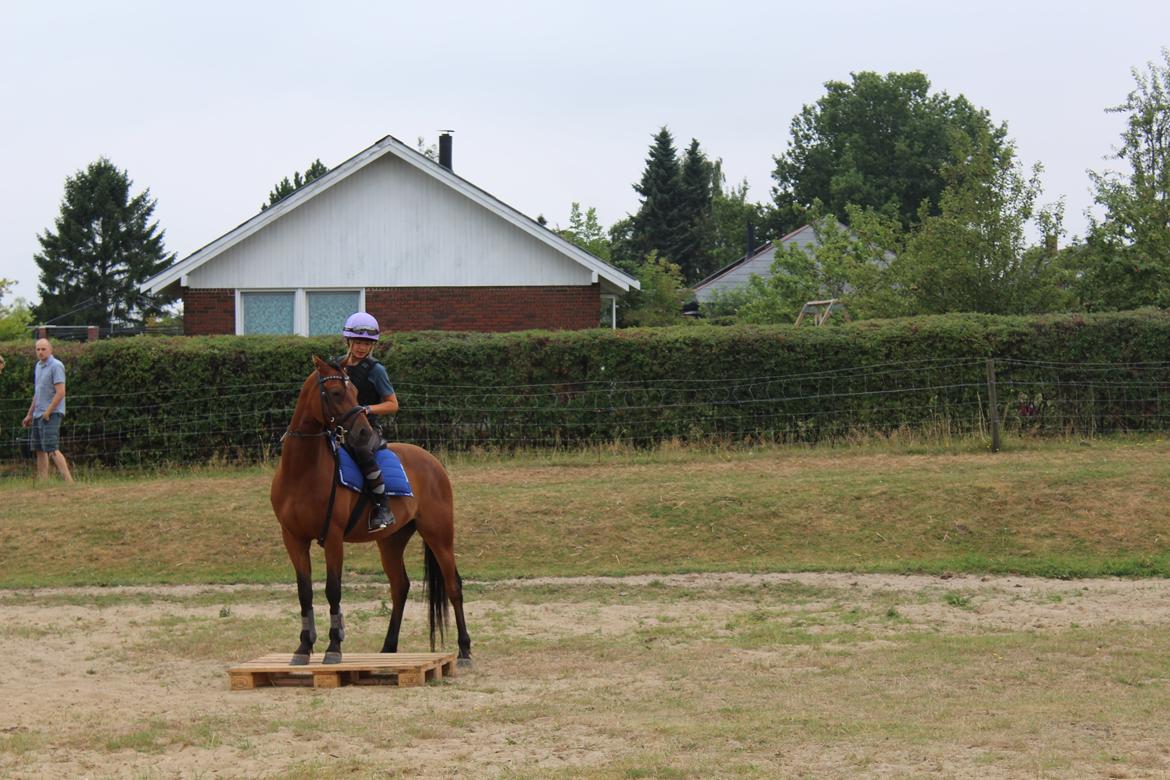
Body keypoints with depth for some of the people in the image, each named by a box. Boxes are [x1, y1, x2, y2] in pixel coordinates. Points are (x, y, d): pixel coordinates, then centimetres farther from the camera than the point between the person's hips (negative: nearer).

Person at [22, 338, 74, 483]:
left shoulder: (56, 366, -11)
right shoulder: (38, 366, 15)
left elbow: (60, 392, -17)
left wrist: (47, 412, -17)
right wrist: (30, 414, 23)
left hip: (51, 414, -9)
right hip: (38, 415, 9)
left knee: (51, 449, -16)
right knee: (39, 450, 9)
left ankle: (68, 481, -18)